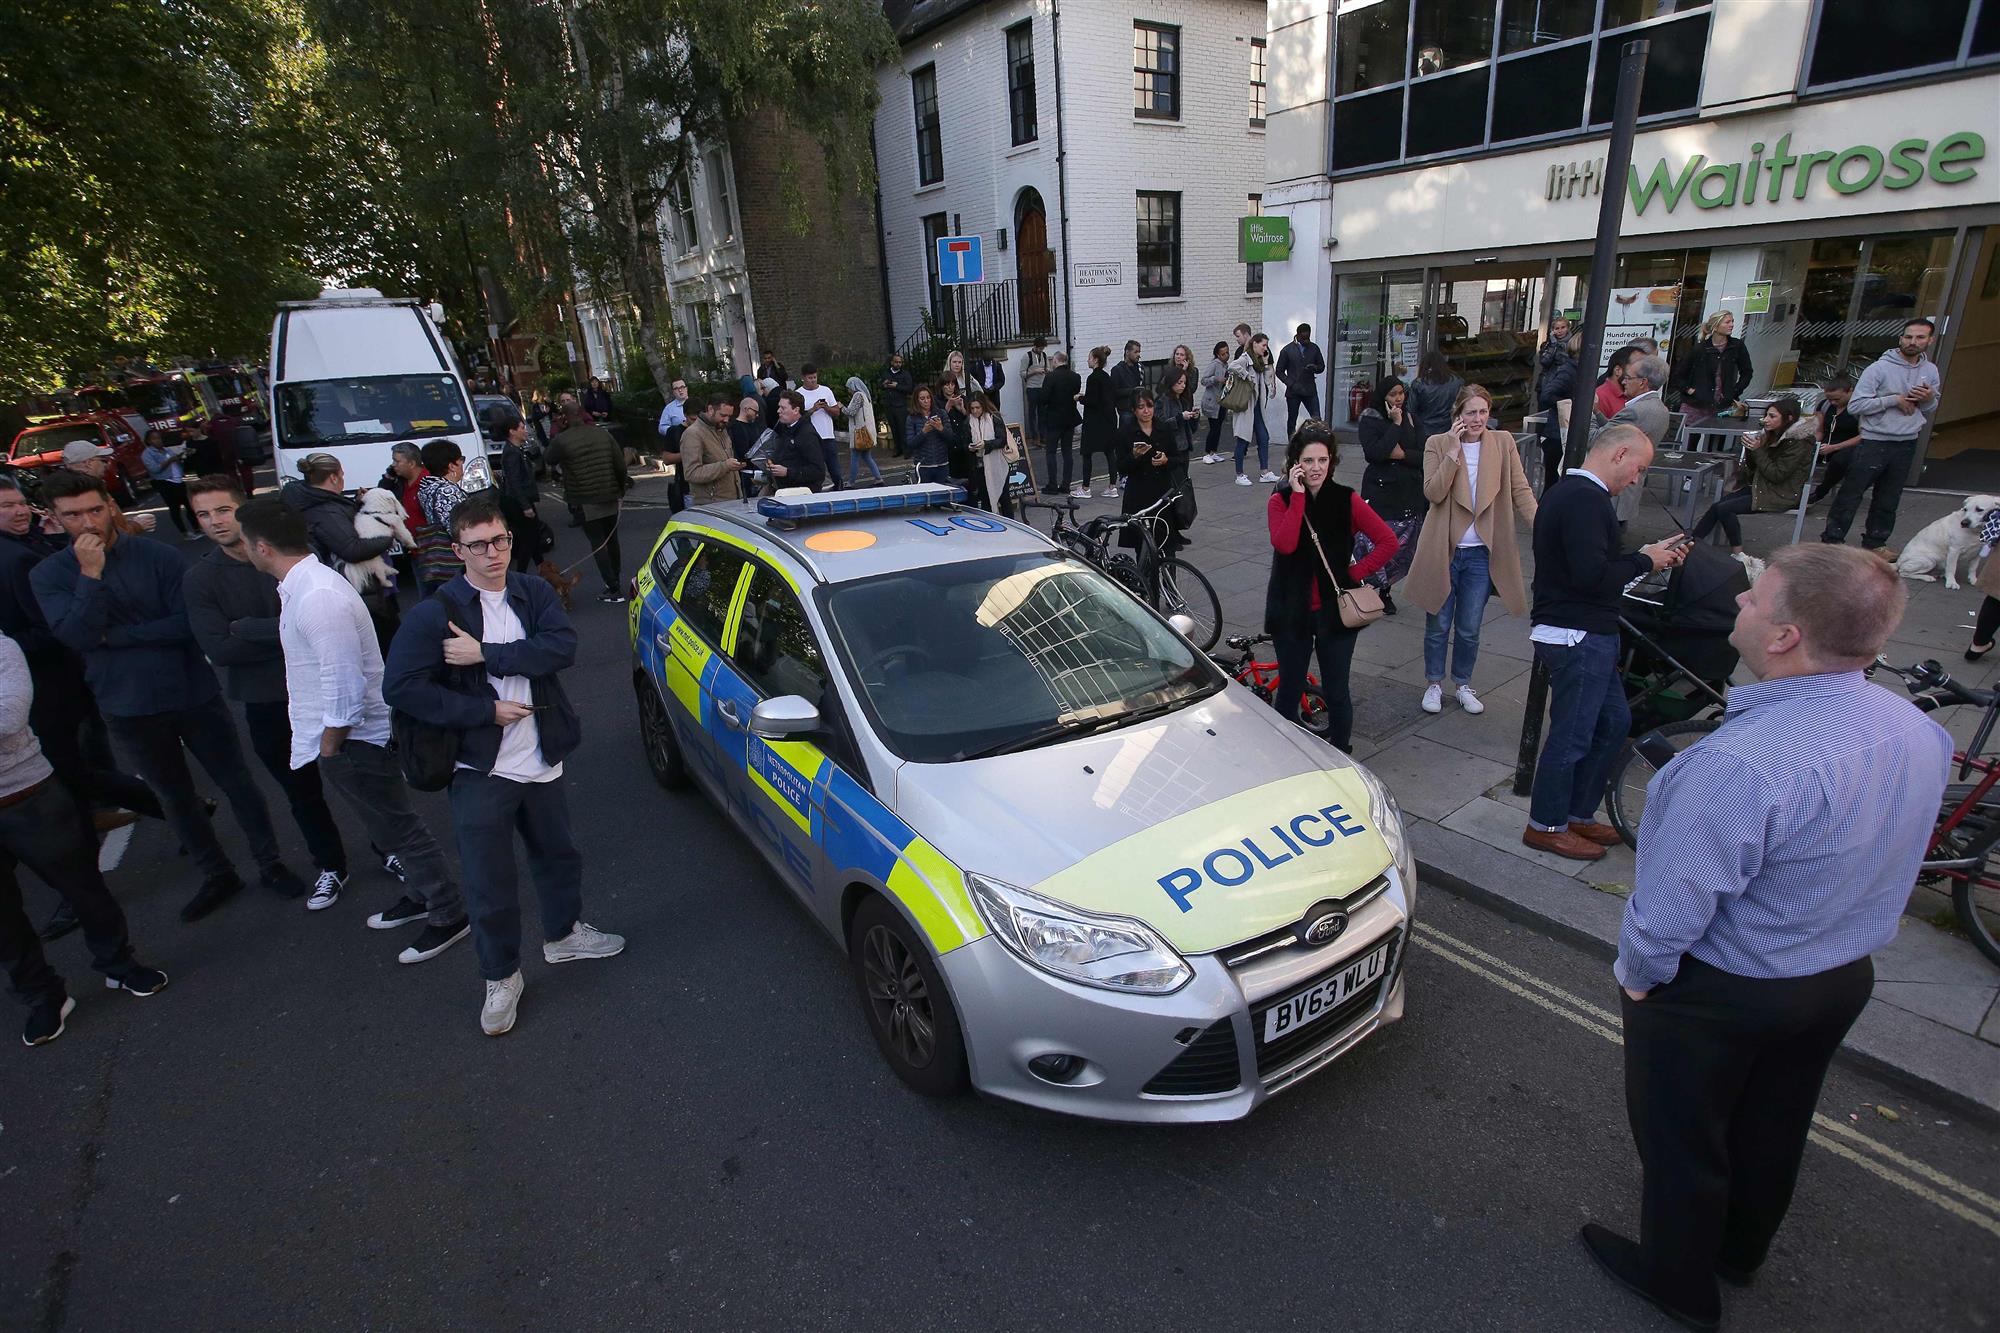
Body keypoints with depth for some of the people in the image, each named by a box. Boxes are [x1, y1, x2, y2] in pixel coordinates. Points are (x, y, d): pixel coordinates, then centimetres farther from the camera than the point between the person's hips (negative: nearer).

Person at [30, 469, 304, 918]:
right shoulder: (48, 574, -2)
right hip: (128, 710, 2)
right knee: (175, 796, 16)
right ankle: (217, 875, 32)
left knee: (236, 782, 8)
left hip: (194, 694, -2)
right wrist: (91, 574, -21)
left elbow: (187, 623, -14)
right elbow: (77, 636, -16)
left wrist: (114, 636, -14)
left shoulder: (157, 556, -8)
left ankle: (270, 864, 24)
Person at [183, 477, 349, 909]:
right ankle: (329, 867, 35)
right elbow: (219, 649, -12)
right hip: (267, 702, 2)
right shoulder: (199, 580, -3)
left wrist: (249, 628, -17)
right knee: (301, 791, 17)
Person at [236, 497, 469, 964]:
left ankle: (448, 916, 18)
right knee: (386, 826, 23)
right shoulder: (305, 583, 5)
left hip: (353, 739, -10)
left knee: (398, 830, 4)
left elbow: (345, 687, -28)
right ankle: (420, 894, 40)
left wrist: (328, 748, -16)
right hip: (347, 736, 10)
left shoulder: (317, 598, -28)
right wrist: (325, 745, 18)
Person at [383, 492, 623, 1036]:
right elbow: (400, 687, -15)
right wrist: (486, 711, -18)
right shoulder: (436, 613, -10)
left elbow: (562, 648, -16)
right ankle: (501, 979, 28)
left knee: (558, 855, 22)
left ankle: (563, 935, 46)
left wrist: (486, 654, -23)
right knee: (489, 884, 6)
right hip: (480, 772, -4)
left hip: (541, 762, 4)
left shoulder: (535, 594, 0)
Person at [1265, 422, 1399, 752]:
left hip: (1335, 611, 0)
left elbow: (1388, 542, -4)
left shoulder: (1346, 500, -2)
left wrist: (1356, 572, -8)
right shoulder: (1280, 500, -3)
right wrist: (1298, 495, -20)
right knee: (1289, 692, 10)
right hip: (1292, 613, 0)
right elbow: (1284, 544, -23)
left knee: (1336, 694, 8)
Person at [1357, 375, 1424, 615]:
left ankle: (1384, 590, 21)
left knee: (1404, 547, 5)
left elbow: (1423, 455, 6)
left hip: (1410, 492, 5)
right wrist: (1395, 424, -14)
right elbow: (1373, 453, -18)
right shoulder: (1369, 419, -4)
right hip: (1380, 492, -4)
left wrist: (1402, 454, -12)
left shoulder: (1411, 418, 10)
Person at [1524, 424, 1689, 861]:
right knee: (1572, 735, 1)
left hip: (1583, 633, 11)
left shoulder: (1565, 491, 15)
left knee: (1613, 720, 19)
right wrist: (1644, 560, -11)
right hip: (1578, 637, -11)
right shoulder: (1586, 499, -19)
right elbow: (1592, 575, -27)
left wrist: (1648, 554, 11)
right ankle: (1547, 826, 17)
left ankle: (1579, 815, 30)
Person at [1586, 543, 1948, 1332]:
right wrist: (1830, 940, 18)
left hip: (1719, 993, -7)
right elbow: (1878, 865, 4)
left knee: (1680, 1140, 17)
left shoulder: (1742, 763, -38)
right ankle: (1742, 1251, 53)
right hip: (1844, 979, 8)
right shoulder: (1921, 733, -10)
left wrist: (1638, 971, -10)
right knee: (1773, 1126, 29)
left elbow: (1675, 900, -29)